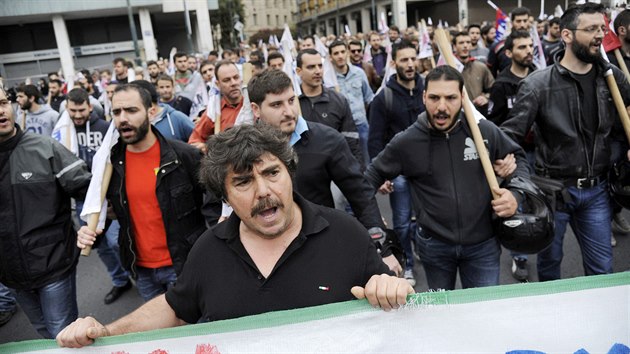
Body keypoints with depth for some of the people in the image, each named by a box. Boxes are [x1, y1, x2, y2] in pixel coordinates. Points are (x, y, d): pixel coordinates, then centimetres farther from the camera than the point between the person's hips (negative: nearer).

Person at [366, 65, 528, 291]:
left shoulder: (485, 131, -10)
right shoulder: (405, 143, -11)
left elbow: (517, 157, 8)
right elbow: (370, 178, 2)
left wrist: (516, 194, -9)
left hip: (483, 244, 0)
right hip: (434, 246, 0)